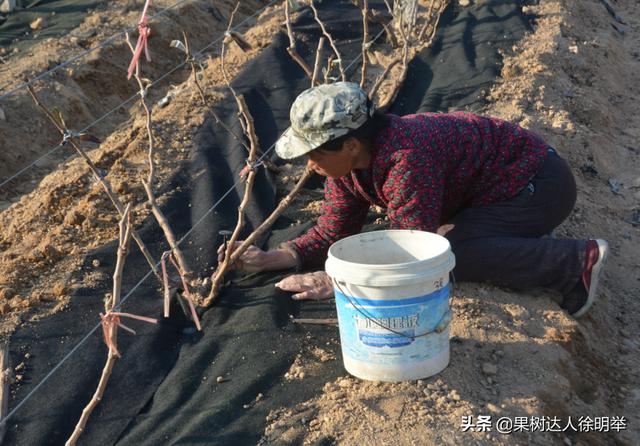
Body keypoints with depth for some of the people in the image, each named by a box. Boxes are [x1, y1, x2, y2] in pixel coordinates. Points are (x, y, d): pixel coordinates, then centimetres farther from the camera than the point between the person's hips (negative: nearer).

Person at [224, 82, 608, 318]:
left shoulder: (407, 160, -34)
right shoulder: (347, 160, -8)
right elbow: (332, 235, 0)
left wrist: (335, 282, -33)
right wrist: (274, 259, -13)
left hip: (539, 184, -9)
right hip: (496, 184, 9)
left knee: (448, 249, -26)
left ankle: (576, 262, -17)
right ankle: (527, 246, 13)